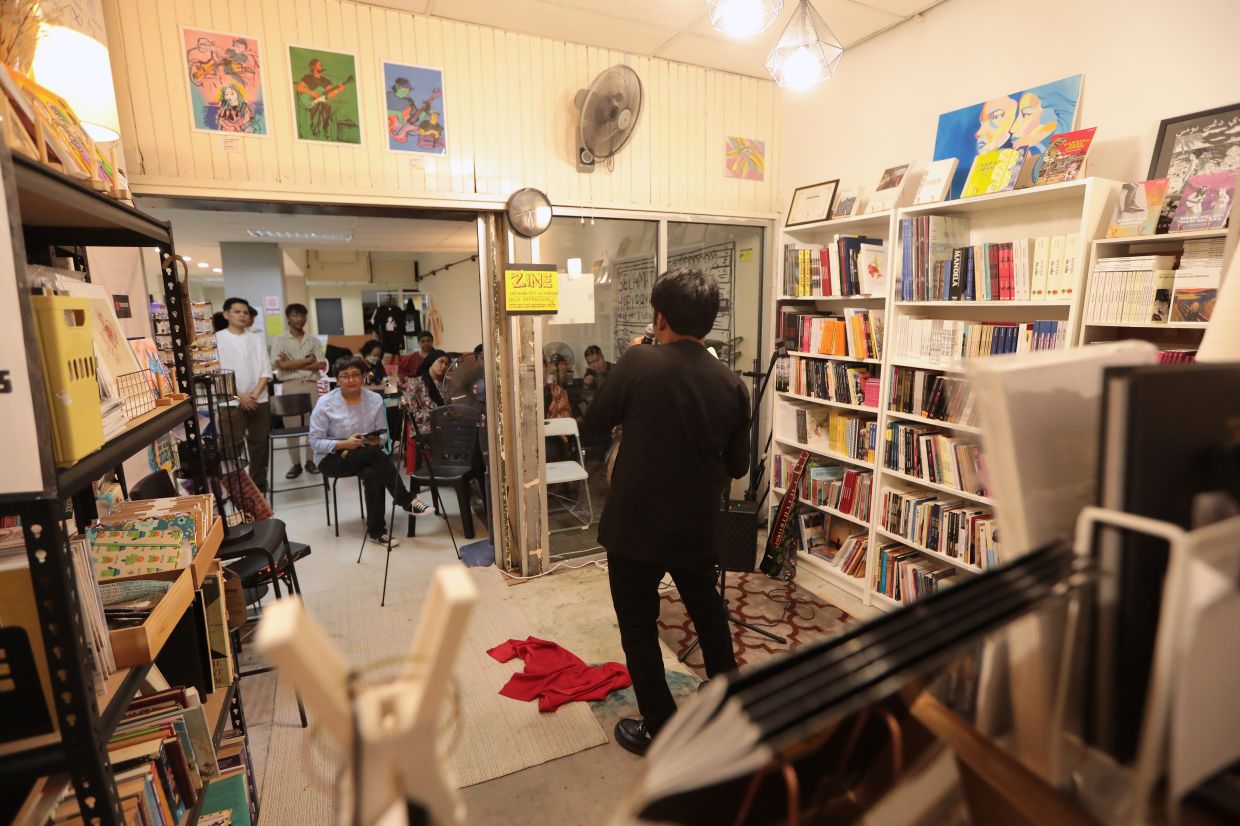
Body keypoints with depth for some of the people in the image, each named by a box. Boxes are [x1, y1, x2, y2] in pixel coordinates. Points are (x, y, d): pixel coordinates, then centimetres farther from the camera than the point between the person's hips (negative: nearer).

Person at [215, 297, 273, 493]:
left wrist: (255, 393, -8)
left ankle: (259, 486, 21)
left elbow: (265, 369, 6)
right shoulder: (217, 339, 0)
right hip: (230, 403, -3)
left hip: (259, 401, 3)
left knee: (259, 444, 9)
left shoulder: (257, 340, 11)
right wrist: (239, 396, -13)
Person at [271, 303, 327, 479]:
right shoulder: (280, 341, 4)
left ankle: (310, 460, 15)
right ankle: (296, 463, 10)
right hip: (290, 386, -1)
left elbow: (321, 365, -1)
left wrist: (292, 364, -7)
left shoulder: (314, 341, 9)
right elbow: (280, 365, -9)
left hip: (311, 385, 1)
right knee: (291, 426, 2)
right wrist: (307, 360, -7)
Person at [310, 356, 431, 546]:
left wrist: (377, 440, -21)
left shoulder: (375, 400, -3)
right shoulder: (325, 403, -10)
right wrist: (345, 443, -25)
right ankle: (406, 500, -24)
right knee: (373, 452, -32)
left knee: (373, 474, -33)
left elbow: (383, 434, 3)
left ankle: (376, 531, -19)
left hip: (367, 456, 3)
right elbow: (315, 441, -11)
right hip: (332, 458, -2)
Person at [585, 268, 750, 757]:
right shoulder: (731, 384, -7)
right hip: (696, 528, 5)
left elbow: (596, 422, -3)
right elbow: (738, 466, 1)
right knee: (707, 607, 29)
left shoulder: (639, 363, -18)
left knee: (639, 627, 15)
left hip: (635, 527, -4)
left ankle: (659, 730, 28)